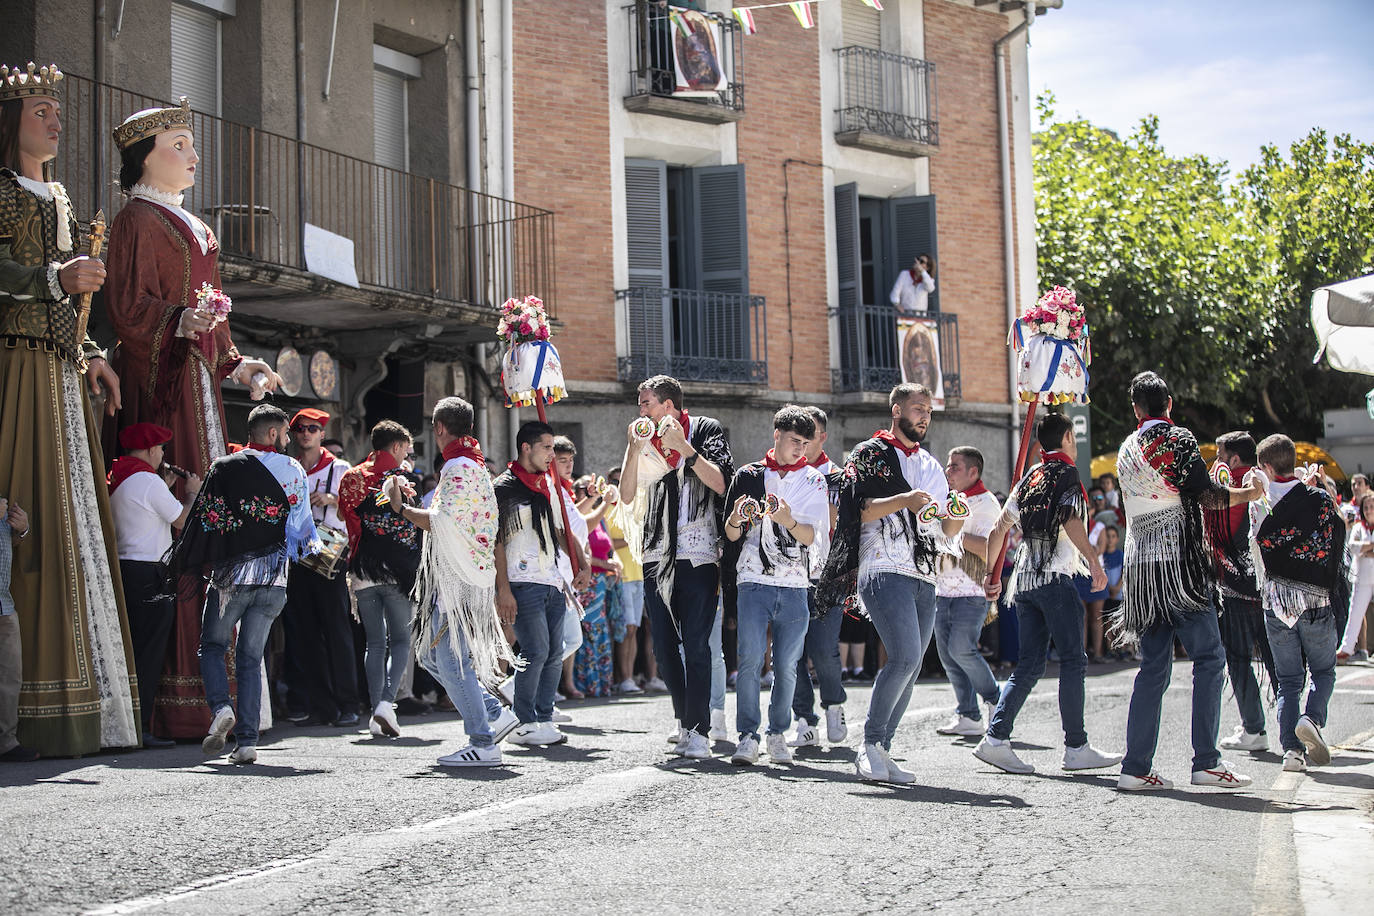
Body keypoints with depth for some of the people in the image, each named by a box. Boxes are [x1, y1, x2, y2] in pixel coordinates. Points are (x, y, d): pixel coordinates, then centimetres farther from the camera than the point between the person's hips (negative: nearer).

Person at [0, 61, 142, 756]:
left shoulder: (57, 198, 25)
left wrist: (90, 355, 15)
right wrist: (56, 277, -19)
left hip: (62, 375, 8)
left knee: (75, 525, 4)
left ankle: (79, 706, 5)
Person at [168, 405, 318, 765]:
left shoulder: (224, 468, -1)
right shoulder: (294, 470, 3)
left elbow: (203, 520, -1)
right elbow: (302, 523, 7)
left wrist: (187, 566, 7)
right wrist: (312, 549, 27)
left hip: (230, 575, -2)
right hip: (274, 579, 2)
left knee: (212, 647, 14)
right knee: (251, 658, 7)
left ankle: (221, 707, -12)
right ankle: (247, 741, 0)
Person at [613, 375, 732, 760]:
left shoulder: (706, 430, 2)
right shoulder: (646, 441, 13)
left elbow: (720, 484, -10)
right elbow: (628, 496, 5)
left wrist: (683, 447, -16)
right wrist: (633, 449, -6)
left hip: (699, 553, -5)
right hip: (657, 555, 5)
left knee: (696, 645, -10)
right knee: (664, 645, 7)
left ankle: (698, 731, -9)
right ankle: (685, 717, 24)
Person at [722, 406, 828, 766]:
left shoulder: (814, 481, 9)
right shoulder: (748, 476, 8)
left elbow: (811, 536, -2)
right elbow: (732, 535, 7)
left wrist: (789, 521, -23)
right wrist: (736, 520, -16)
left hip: (795, 587, 1)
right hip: (754, 581, -1)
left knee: (786, 666, 1)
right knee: (750, 661, -10)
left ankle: (777, 734, 15)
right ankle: (748, 736, -4)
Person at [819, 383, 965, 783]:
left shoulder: (932, 466, 23)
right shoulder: (871, 454, 4)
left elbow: (944, 533, 22)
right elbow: (857, 509, -7)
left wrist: (955, 518, 0)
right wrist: (903, 500, -18)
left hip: (924, 580, 7)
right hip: (885, 570, -7)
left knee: (909, 669, 4)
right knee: (905, 657, -20)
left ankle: (880, 752, 10)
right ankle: (871, 743, -10)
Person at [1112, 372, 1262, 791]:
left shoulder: (1126, 450, 16)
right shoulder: (1177, 439, -4)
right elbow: (1205, 495, -11)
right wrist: (1250, 492, 5)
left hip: (1140, 564, 7)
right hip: (1178, 562, -6)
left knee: (1153, 667, 7)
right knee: (1209, 657, -1)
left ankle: (1136, 768, 3)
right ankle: (1207, 762, -6)